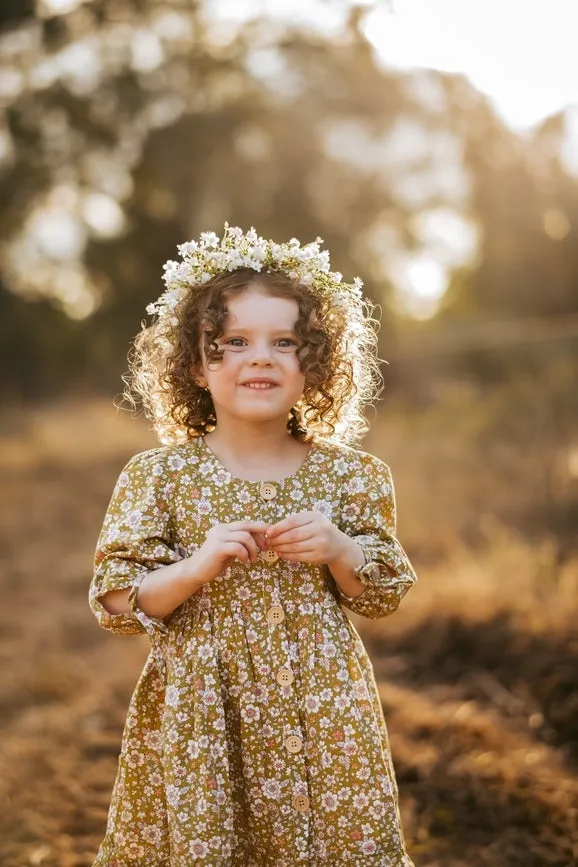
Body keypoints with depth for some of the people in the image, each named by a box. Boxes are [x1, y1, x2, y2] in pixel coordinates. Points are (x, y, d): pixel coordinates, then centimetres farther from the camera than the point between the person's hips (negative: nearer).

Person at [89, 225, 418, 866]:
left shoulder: (345, 473, 0)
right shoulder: (159, 474, -5)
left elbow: (386, 594, 8)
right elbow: (113, 603, -5)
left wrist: (339, 550, -12)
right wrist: (196, 567, -20)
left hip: (320, 711, 2)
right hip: (201, 717, -1)